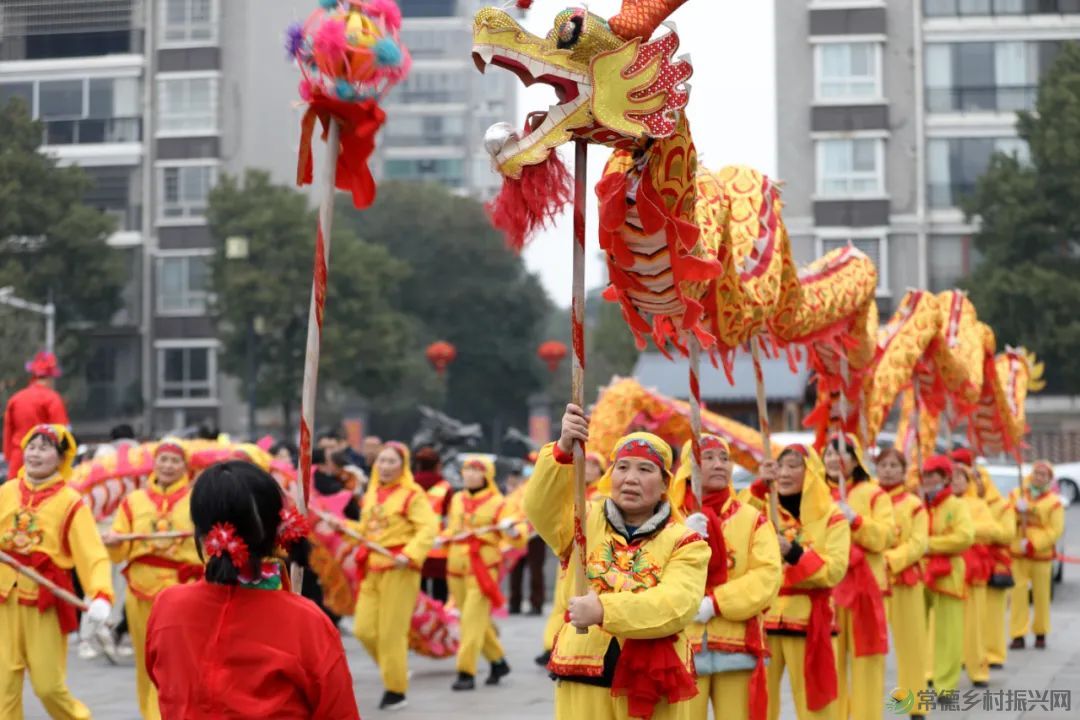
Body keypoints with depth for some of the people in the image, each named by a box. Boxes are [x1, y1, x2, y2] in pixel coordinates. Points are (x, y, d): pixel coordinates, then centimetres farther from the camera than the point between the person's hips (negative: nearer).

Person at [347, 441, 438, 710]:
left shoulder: (412, 494, -9)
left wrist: (409, 554, -29)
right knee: (364, 630, 5)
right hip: (371, 569, 7)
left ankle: (396, 690, 13)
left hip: (399, 570, -7)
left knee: (391, 633, -1)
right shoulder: (371, 493, 13)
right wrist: (343, 526, 6)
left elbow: (428, 529, -18)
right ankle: (395, 671, 27)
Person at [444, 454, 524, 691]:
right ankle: (498, 661, 31)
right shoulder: (457, 500, 10)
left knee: (473, 620, -10)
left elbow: (518, 539, -11)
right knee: (478, 620, 14)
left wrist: (513, 531, -32)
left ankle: (466, 672, -8)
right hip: (456, 567, 6)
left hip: (483, 569, -6)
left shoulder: (497, 503, -5)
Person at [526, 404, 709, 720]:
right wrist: (563, 449, -28)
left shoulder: (685, 542, 2)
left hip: (653, 684, -1)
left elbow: (676, 604, -15)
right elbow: (540, 506, -11)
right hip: (584, 680, 1)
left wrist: (605, 610, -28)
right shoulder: (584, 521, 9)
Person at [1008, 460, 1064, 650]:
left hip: (1041, 554, -1)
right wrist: (1017, 511, -18)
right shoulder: (1015, 495, 9)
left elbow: (1056, 530, -7)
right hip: (1017, 554, 1)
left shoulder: (1053, 502, 1)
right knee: (1018, 592, -6)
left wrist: (1032, 545, -16)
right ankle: (1018, 635, -3)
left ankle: (1040, 634, 18)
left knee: (1041, 595, 4)